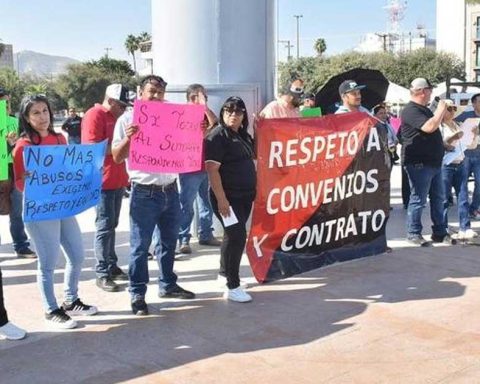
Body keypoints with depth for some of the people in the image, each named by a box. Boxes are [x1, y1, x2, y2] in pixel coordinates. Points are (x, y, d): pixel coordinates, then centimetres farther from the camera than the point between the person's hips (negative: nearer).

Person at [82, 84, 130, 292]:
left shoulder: (115, 117, 17)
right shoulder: (94, 115, -11)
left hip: (118, 179, 9)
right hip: (103, 181, -9)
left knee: (111, 225, 13)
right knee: (104, 226, -5)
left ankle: (112, 266, 20)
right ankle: (102, 273, 0)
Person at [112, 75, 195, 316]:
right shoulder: (127, 119, -3)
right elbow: (117, 157, -7)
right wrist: (128, 137, -25)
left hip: (170, 190, 5)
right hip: (144, 193, -5)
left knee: (170, 242, 16)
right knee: (140, 247, 0)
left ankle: (168, 285, 31)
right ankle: (137, 295, 9)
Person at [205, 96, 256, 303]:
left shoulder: (243, 135, 12)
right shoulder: (217, 136, -14)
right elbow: (212, 170, -20)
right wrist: (221, 199, -25)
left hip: (244, 195, 8)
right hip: (227, 197, -8)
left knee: (233, 235, 17)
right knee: (237, 236, -10)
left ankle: (225, 273, 33)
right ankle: (232, 287, -4)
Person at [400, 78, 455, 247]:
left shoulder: (425, 110, 18)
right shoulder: (411, 111, -14)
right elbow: (429, 127, -26)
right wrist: (441, 110, -14)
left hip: (434, 162, 10)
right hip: (419, 163, -10)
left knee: (438, 198, 12)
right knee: (418, 199, -3)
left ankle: (439, 232, 20)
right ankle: (413, 234, 7)